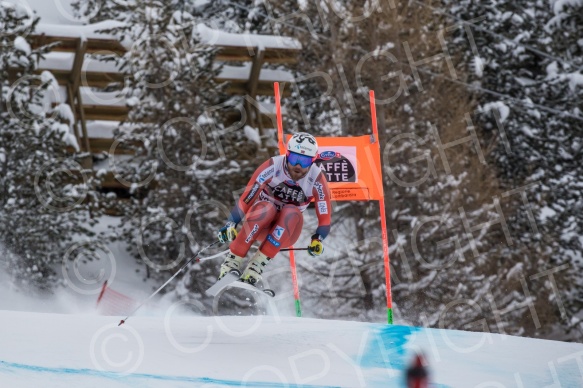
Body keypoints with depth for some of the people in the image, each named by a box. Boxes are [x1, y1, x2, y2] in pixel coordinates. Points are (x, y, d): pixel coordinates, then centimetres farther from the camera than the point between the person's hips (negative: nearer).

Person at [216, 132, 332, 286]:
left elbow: (325, 216, -10)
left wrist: (318, 240, -27)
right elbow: (247, 197, -19)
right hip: (260, 222, -2)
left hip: (286, 230, 2)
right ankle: (232, 261, -33)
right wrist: (230, 225, -25)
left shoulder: (317, 179, -13)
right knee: (267, 208, -36)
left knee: (291, 213, -33)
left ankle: (256, 266, -38)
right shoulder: (273, 166, -19)